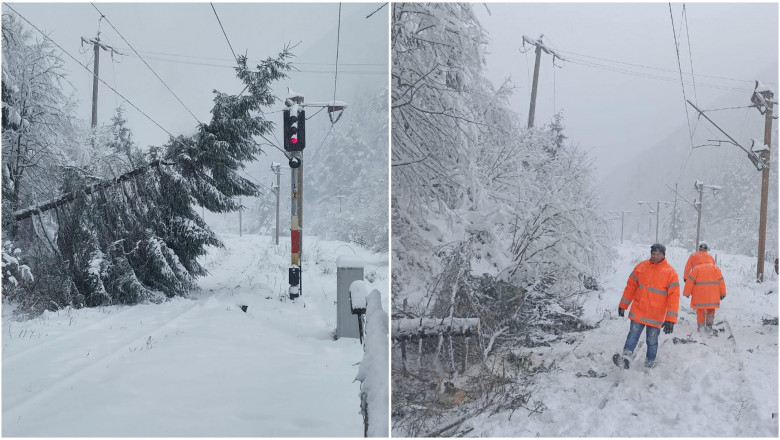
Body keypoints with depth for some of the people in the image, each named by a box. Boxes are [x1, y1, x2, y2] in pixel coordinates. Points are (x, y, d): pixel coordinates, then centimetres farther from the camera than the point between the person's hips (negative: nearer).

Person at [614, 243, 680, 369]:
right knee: (633, 334, -4)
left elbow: (674, 296, -10)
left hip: (656, 315, -2)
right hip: (638, 311, 2)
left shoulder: (670, 273, -8)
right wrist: (623, 305, 10)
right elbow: (631, 286, 9)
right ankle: (625, 357, -7)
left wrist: (670, 320, -14)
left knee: (652, 340, 8)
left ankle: (650, 362, 24)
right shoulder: (641, 267, 2)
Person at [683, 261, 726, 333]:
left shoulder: (696, 269, 7)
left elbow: (690, 281, -1)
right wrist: (722, 293, 10)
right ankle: (709, 325, 3)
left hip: (700, 295, -1)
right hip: (712, 295, 1)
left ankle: (701, 326, 8)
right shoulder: (715, 268, 10)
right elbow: (721, 281, 6)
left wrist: (687, 293, 4)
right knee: (711, 310, 17)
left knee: (700, 310, 12)